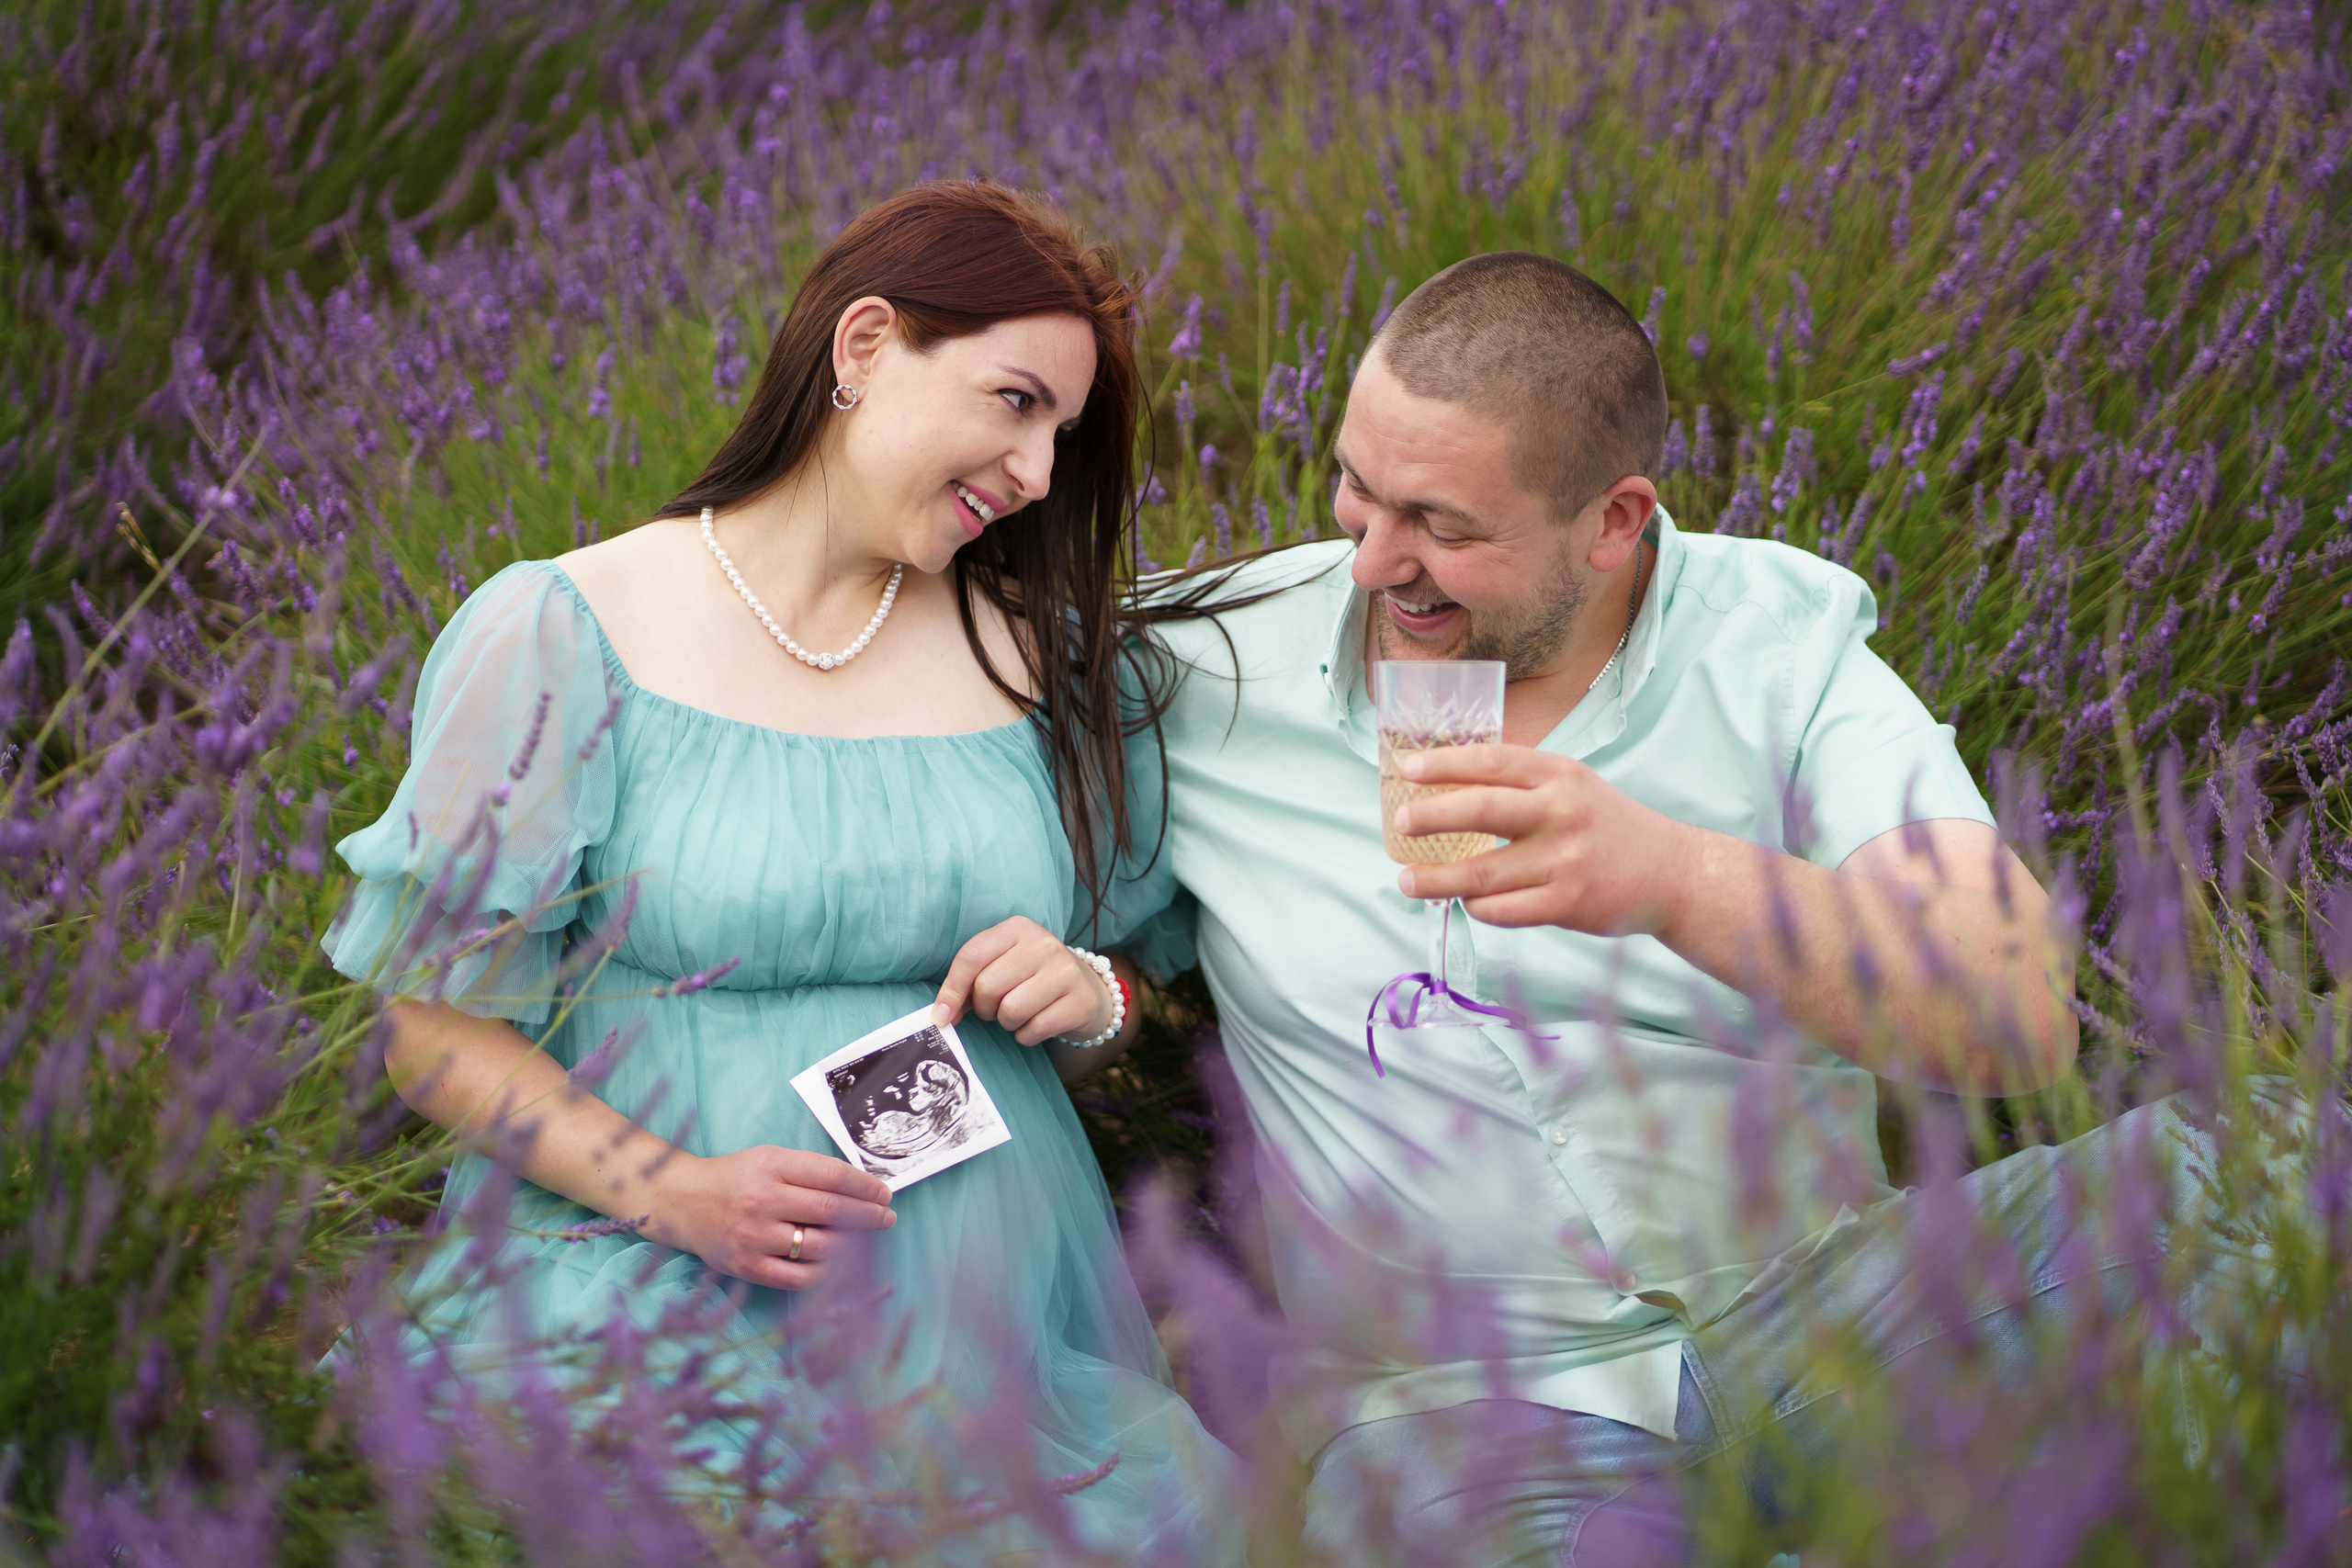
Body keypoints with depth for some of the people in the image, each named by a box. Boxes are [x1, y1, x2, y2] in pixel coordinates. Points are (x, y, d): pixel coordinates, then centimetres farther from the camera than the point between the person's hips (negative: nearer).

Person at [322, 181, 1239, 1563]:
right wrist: (675, 1191, -15)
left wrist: (1096, 997, -2)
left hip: (994, 1330, 3)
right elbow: (439, 1026, -1)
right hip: (648, 1299, -3)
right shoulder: (558, 636, 0)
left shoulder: (1051, 659, 13)